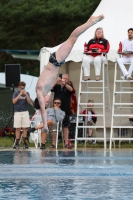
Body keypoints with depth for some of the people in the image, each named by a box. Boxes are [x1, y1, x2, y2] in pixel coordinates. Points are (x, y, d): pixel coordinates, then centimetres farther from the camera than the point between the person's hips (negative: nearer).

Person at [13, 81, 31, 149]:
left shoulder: (27, 93, 6)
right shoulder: (15, 93, 3)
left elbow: (29, 101, -5)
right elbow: (14, 101, -10)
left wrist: (26, 94, -17)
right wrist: (20, 94, -16)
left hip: (25, 112, 1)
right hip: (17, 112, -1)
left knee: (24, 128, -1)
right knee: (18, 128, -1)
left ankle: (25, 143, 1)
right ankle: (17, 143, 0)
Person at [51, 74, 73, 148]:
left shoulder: (69, 86, 7)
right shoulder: (57, 86, 9)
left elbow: (71, 89, -15)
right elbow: (51, 88, -8)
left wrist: (65, 84, -32)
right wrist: (56, 81, -23)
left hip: (65, 110, -1)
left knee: (65, 127, 2)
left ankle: (66, 143, 3)